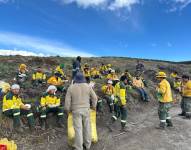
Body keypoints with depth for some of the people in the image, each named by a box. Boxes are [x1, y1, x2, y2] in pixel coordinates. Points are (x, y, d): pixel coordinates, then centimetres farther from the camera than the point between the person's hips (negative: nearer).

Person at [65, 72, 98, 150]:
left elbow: (67, 100, -5)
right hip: (86, 109, 2)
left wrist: (68, 109, 10)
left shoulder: (71, 88, -7)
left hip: (76, 110, -2)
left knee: (78, 129, 4)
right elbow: (94, 97, 3)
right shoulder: (88, 86, -3)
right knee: (87, 127, 15)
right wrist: (94, 106, 18)